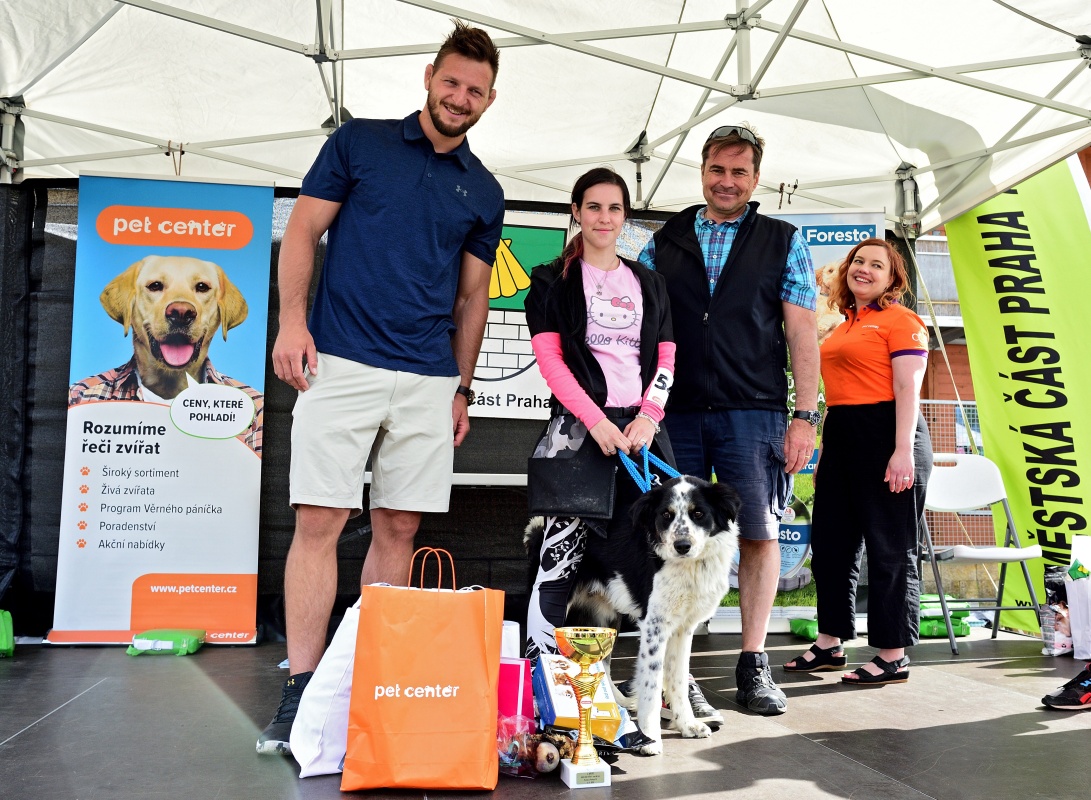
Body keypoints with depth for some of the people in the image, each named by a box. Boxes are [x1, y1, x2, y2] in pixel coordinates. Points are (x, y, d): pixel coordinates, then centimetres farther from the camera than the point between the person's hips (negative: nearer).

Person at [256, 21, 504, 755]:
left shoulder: (484, 192, 15)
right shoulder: (359, 142, 8)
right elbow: (303, 232, 5)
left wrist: (461, 390, 11)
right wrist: (292, 319, -9)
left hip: (429, 382, 3)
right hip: (341, 364, -2)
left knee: (399, 529, 5)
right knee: (320, 521, -5)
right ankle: (301, 691, 3)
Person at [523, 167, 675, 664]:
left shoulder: (649, 283, 18)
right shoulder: (552, 281, 8)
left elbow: (666, 359, 13)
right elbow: (549, 359, -2)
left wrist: (648, 417, -4)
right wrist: (597, 421, -13)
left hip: (641, 426, 4)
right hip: (580, 426, -3)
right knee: (563, 548, -8)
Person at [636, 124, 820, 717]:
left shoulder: (784, 243, 11)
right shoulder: (662, 243, 14)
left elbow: (802, 332, 5)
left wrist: (805, 415, -3)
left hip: (753, 412, -1)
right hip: (674, 412, 1)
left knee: (759, 533, -2)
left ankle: (753, 665, 12)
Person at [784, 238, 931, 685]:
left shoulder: (900, 320, -4)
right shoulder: (843, 327, 19)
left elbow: (908, 389, -13)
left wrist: (904, 451, -21)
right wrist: (824, 453, 20)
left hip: (885, 435, -9)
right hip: (841, 438, 9)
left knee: (890, 549, -1)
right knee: (830, 544, 12)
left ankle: (893, 657, 9)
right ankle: (829, 645, 24)